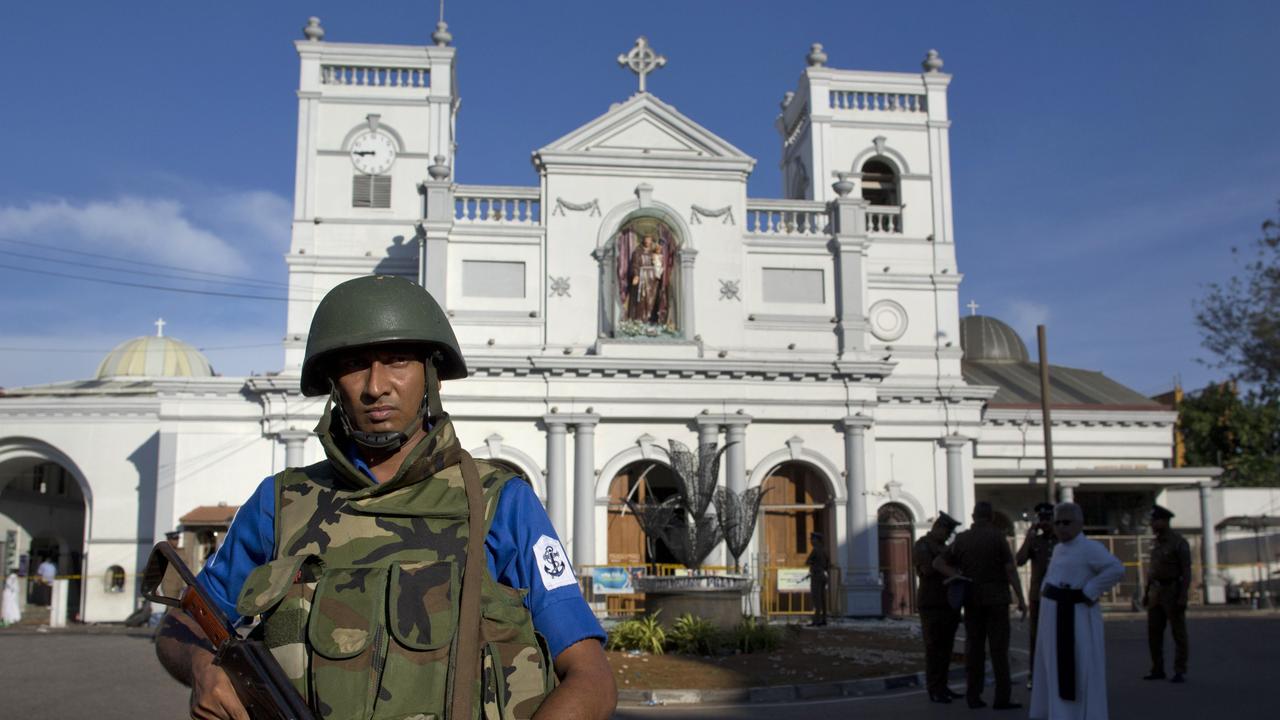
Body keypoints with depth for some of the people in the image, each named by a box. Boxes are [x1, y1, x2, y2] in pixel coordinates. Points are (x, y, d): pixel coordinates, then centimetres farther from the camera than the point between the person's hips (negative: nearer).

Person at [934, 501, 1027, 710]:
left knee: (974, 647, 6)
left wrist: (958, 577, -4)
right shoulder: (997, 536, -7)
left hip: (972, 600, 4)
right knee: (999, 648, -2)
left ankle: (973, 696, 5)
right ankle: (1002, 698, -5)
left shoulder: (961, 539, 5)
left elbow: (938, 563, 7)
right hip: (996, 599, -4)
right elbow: (1010, 569, -10)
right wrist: (1021, 599, -6)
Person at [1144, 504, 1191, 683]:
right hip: (1156, 592, 7)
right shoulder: (1156, 543, 11)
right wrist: (1147, 593, 13)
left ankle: (1180, 672, 6)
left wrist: (1183, 598, -20)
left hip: (1174, 592, -7)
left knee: (1178, 633, 0)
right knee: (1153, 633, 5)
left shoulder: (1180, 542, -12)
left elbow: (1186, 572, -14)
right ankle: (1158, 670, 13)